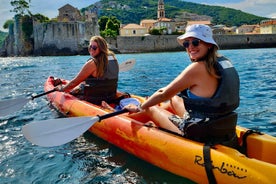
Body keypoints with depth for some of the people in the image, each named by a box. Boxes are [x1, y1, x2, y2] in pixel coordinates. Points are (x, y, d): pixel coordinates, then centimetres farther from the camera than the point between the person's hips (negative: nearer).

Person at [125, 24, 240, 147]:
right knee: (174, 99, 26)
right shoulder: (224, 62, 3)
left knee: (151, 109, 10)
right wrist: (173, 89, 27)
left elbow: (164, 95, -11)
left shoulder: (197, 68, -20)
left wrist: (140, 108, 3)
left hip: (201, 137, -8)